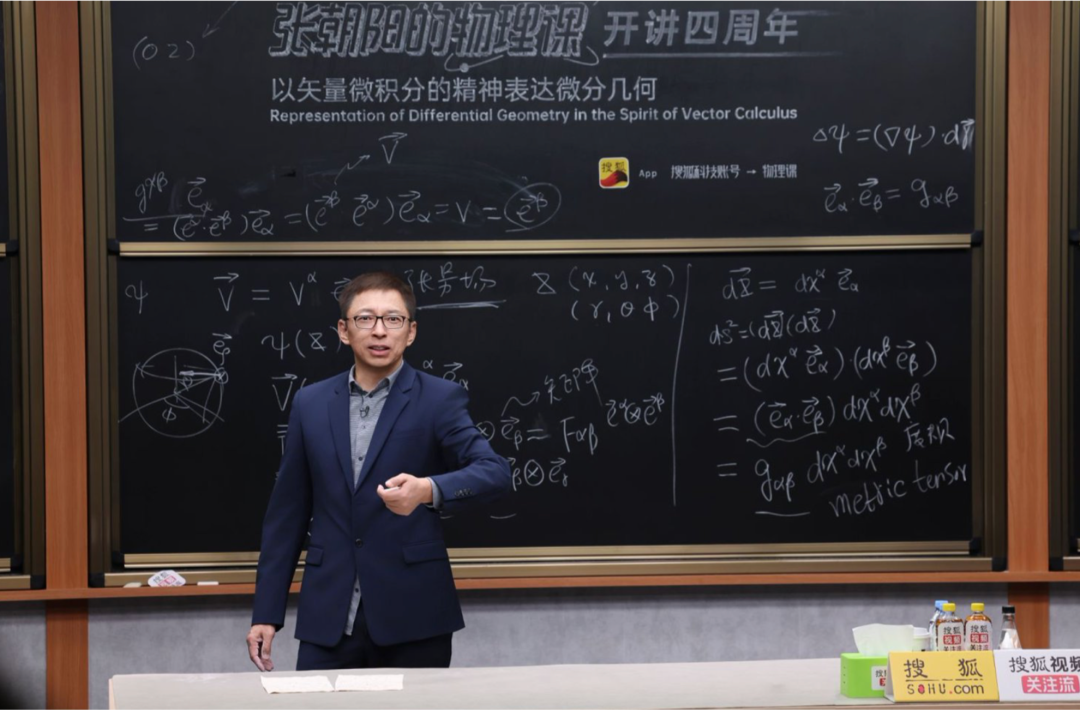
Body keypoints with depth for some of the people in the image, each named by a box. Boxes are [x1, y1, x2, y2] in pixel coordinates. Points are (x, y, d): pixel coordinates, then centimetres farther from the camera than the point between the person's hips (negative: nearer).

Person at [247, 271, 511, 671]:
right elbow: (287, 512, 11)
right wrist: (267, 611, 8)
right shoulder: (311, 404, 9)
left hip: (413, 614, -2)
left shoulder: (439, 399, -2)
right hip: (328, 616, 3)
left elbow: (495, 472, -16)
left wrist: (429, 489, -36)